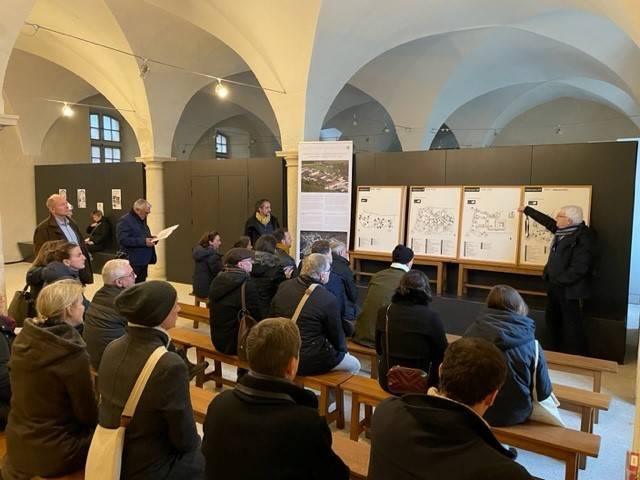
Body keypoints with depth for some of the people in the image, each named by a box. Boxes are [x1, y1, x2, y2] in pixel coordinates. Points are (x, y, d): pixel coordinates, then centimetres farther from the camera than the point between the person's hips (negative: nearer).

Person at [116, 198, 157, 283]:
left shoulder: (142, 220, 18)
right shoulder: (125, 220, -10)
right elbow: (123, 240, -22)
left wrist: (151, 238, 8)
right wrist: (143, 241, -24)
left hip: (143, 262, 9)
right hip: (133, 263, -9)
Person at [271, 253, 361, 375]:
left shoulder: (283, 286, -4)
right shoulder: (328, 299, -22)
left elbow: (273, 315, 8)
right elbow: (336, 333, -8)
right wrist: (343, 350, 14)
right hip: (308, 361, -7)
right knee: (354, 365, 17)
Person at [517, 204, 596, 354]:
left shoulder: (583, 237, -20)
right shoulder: (563, 231, 6)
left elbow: (578, 268, -25)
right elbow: (546, 221, 23)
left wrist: (559, 280, -18)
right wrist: (527, 210, 30)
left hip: (569, 289, -10)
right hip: (555, 286, 10)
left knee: (572, 325, 0)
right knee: (552, 319, 20)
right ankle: (556, 350, 36)